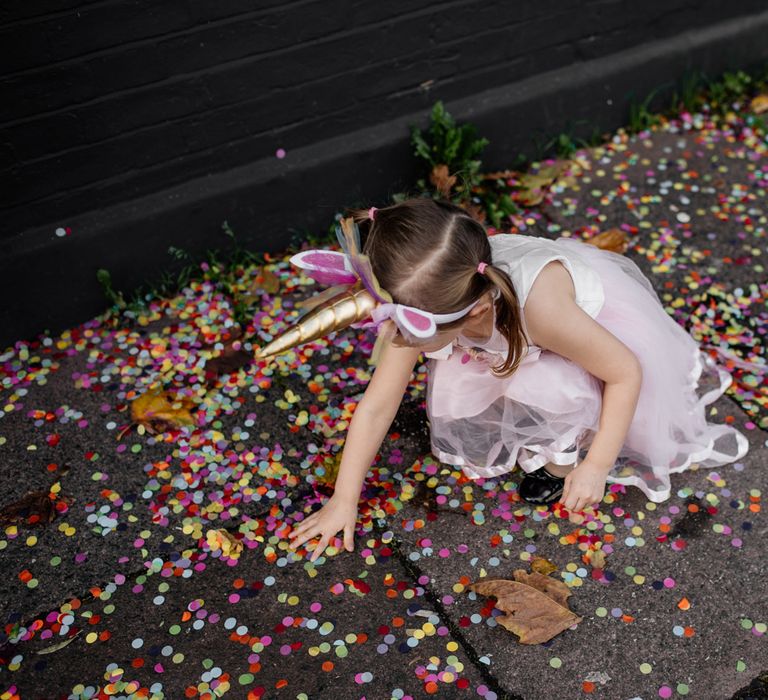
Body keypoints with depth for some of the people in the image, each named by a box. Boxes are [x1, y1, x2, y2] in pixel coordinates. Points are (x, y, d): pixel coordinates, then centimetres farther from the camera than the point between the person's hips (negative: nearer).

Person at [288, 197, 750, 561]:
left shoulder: (537, 307, -45)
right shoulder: (422, 304, -30)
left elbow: (626, 370, -29)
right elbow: (377, 405, -18)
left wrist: (596, 467, -28)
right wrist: (343, 502, -12)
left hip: (607, 322, -5)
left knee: (546, 388, -32)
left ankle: (567, 454, 0)